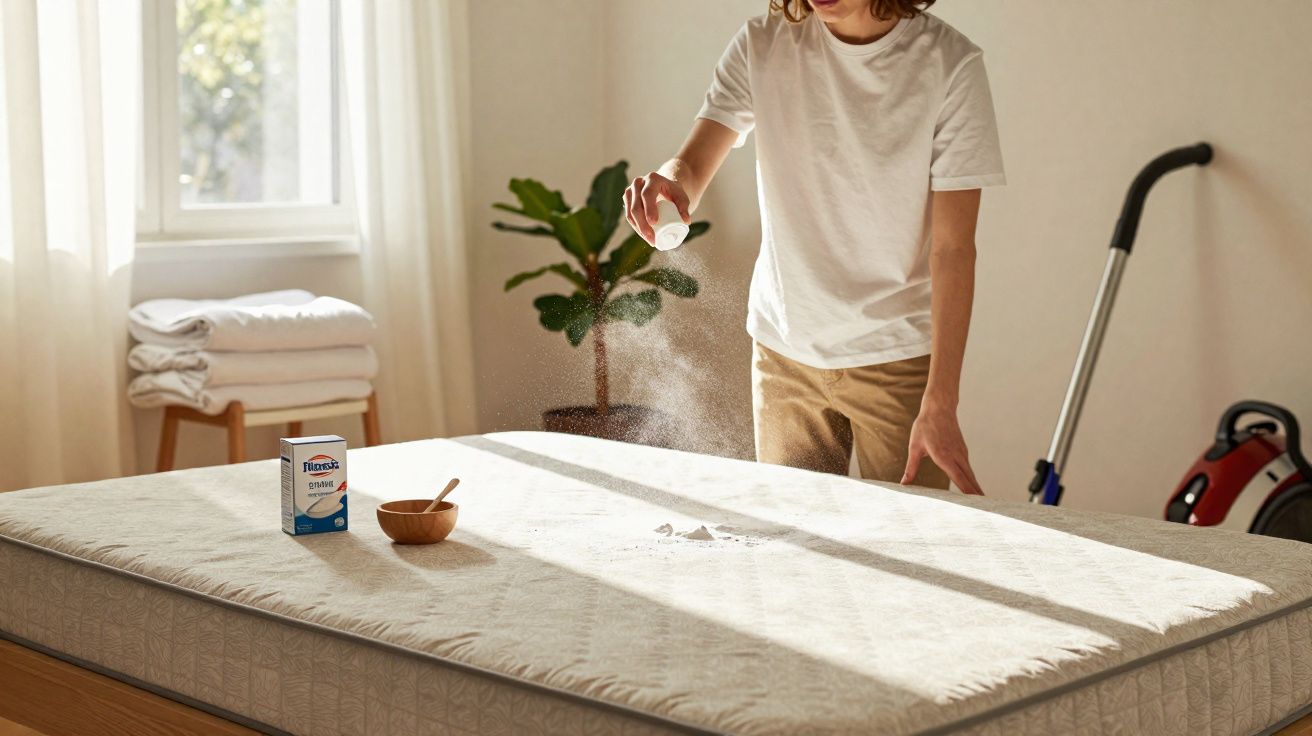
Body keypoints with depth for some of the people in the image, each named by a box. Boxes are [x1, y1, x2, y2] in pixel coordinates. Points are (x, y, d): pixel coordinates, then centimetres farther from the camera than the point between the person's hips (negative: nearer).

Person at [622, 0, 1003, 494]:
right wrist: (668, 182, -34)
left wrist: (940, 405, -20)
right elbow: (693, 165, -8)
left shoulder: (950, 63, -12)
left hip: (899, 357, -2)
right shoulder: (761, 46, -4)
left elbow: (953, 249, -14)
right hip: (784, 350, 3)